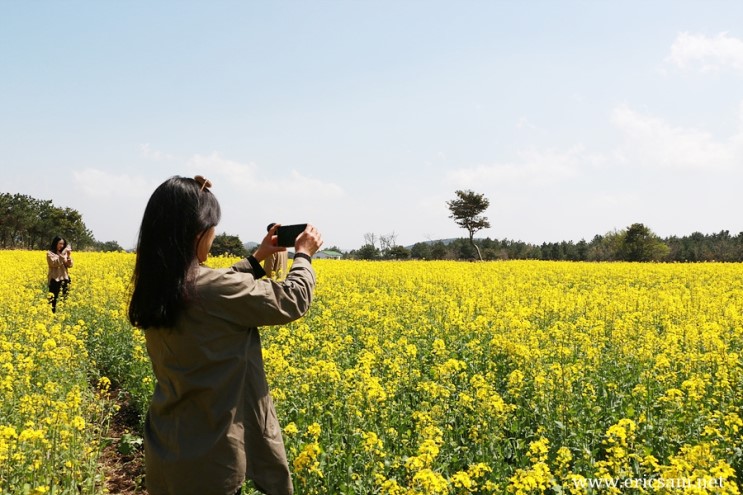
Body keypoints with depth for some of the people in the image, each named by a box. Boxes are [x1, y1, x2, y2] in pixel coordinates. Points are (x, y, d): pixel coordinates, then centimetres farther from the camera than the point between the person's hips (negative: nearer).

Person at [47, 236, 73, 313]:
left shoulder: (64, 253, 12)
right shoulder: (50, 253, -2)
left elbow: (69, 265, 4)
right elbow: (55, 263, -16)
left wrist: (69, 256, -10)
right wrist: (62, 255, -22)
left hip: (64, 279, 5)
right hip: (55, 279, -5)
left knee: (64, 298, 2)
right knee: (53, 298, -6)